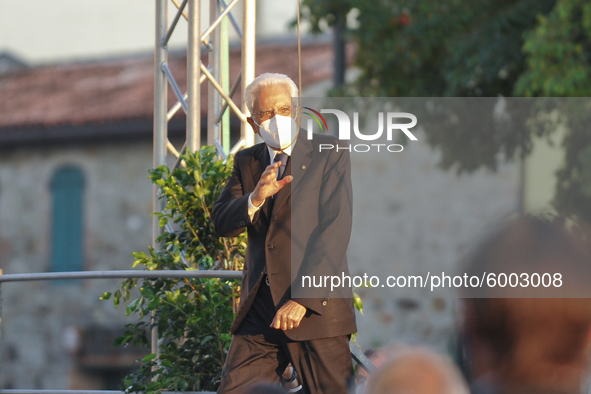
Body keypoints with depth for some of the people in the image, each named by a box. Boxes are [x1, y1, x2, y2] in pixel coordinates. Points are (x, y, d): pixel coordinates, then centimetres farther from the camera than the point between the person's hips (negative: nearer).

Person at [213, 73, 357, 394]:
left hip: (316, 306, -4)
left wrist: (303, 298, -16)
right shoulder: (247, 162, 15)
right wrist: (256, 198, -17)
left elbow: (335, 228, -9)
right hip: (259, 312, 4)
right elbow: (221, 223, 5)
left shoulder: (329, 153, 0)